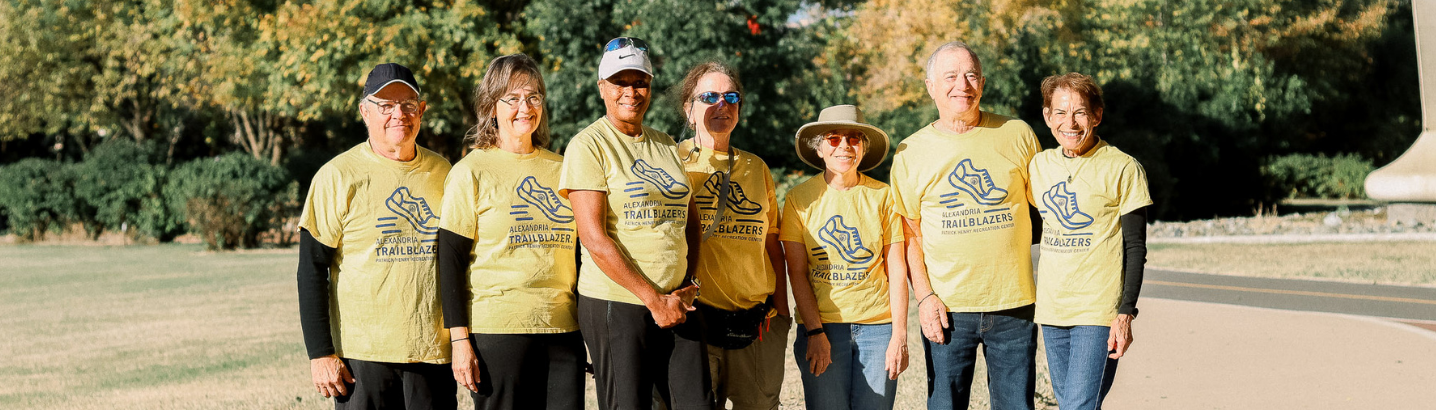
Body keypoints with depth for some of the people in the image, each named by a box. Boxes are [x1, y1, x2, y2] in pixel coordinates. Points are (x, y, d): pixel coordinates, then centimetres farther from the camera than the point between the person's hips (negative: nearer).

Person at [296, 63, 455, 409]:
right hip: (363, 354, -4)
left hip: (434, 354, 4)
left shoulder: (442, 173, 10)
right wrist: (320, 353, -11)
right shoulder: (338, 176, -3)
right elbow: (312, 270, -5)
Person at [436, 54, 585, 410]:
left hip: (563, 329, 4)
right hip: (497, 329, -4)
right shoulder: (471, 171, -1)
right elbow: (450, 261, -4)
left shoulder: (561, 169, 14)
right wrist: (460, 339, -10)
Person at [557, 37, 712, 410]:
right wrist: (653, 299, -12)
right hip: (616, 305, -5)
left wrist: (689, 285, 3)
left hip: (677, 304, 6)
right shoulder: (588, 146, -5)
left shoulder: (666, 145, 15)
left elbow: (691, 223, 20)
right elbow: (595, 240, -12)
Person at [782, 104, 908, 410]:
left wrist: (899, 336, -4)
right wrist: (815, 332, -9)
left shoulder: (883, 196, 3)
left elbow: (897, 270, 2)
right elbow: (797, 273, 0)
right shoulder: (800, 199, 2)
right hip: (822, 327, -1)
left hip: (878, 326, 1)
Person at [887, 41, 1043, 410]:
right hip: (946, 309, 0)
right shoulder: (910, 153, 3)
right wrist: (924, 296, -6)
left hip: (1014, 304, 0)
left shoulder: (1018, 135, 4)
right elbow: (908, 233, 5)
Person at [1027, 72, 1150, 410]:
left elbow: (1135, 248, -7)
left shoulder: (1122, 169, -7)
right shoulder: (1040, 166, 8)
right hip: (1052, 311, 6)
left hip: (1099, 313, -6)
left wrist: (1126, 313, -12)